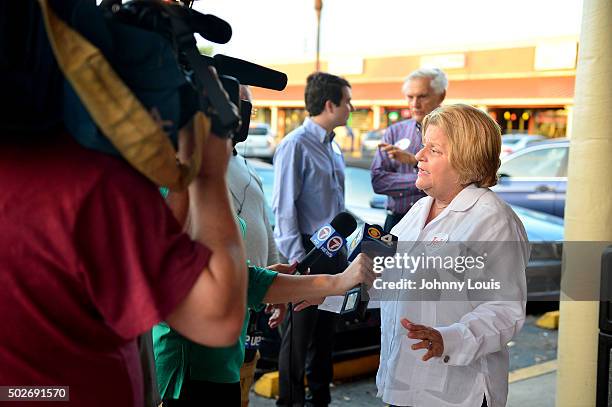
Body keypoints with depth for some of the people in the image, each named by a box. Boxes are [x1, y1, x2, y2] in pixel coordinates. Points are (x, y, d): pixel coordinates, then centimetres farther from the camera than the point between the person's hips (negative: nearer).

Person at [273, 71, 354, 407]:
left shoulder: (333, 146, 12)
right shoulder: (296, 145, -13)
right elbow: (284, 208, -17)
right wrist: (297, 258, -20)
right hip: (309, 251, -8)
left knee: (325, 329, 17)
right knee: (299, 332, 3)